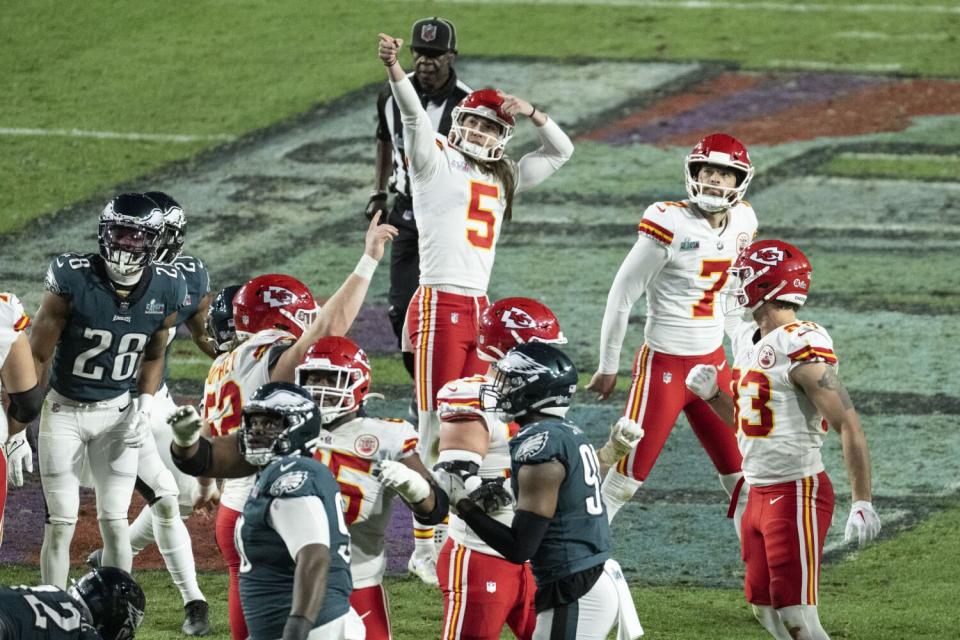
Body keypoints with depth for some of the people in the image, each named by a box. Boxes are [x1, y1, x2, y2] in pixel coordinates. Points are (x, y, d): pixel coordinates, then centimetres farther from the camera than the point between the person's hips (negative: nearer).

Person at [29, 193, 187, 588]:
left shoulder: (166, 290, -8)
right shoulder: (73, 279, -20)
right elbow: (38, 355, -12)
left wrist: (144, 405, -4)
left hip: (117, 411, 2)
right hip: (64, 410, -2)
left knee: (115, 522, 1)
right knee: (61, 523, -3)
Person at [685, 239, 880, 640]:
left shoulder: (802, 350, -18)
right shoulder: (750, 341, 11)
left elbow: (849, 427, -21)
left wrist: (862, 503, -24)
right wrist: (710, 393, 5)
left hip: (797, 494, -10)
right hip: (760, 495, 10)